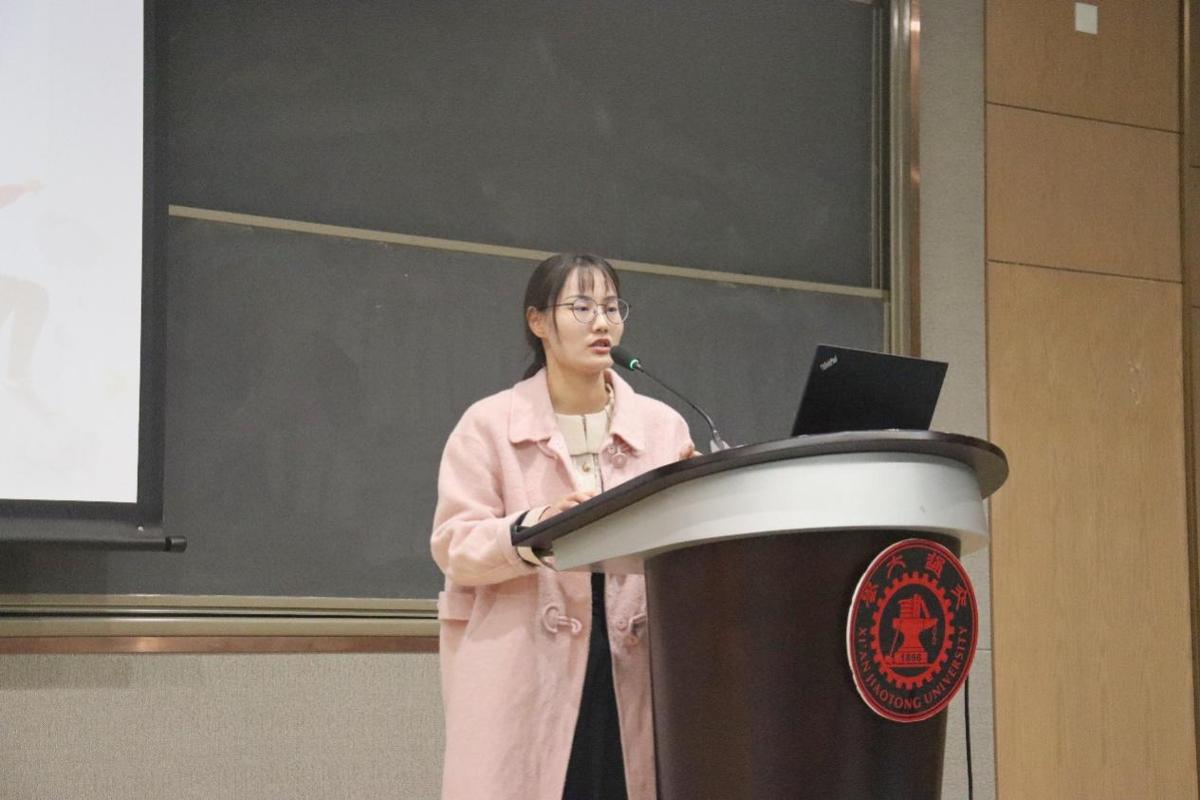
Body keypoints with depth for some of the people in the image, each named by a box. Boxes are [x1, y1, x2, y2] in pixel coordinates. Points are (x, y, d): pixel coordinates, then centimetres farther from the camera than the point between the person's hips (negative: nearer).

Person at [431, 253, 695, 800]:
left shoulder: (662, 425, 12)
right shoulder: (489, 425, 4)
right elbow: (455, 545, -4)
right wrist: (532, 530, -23)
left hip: (634, 670, 3)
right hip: (521, 677, -2)